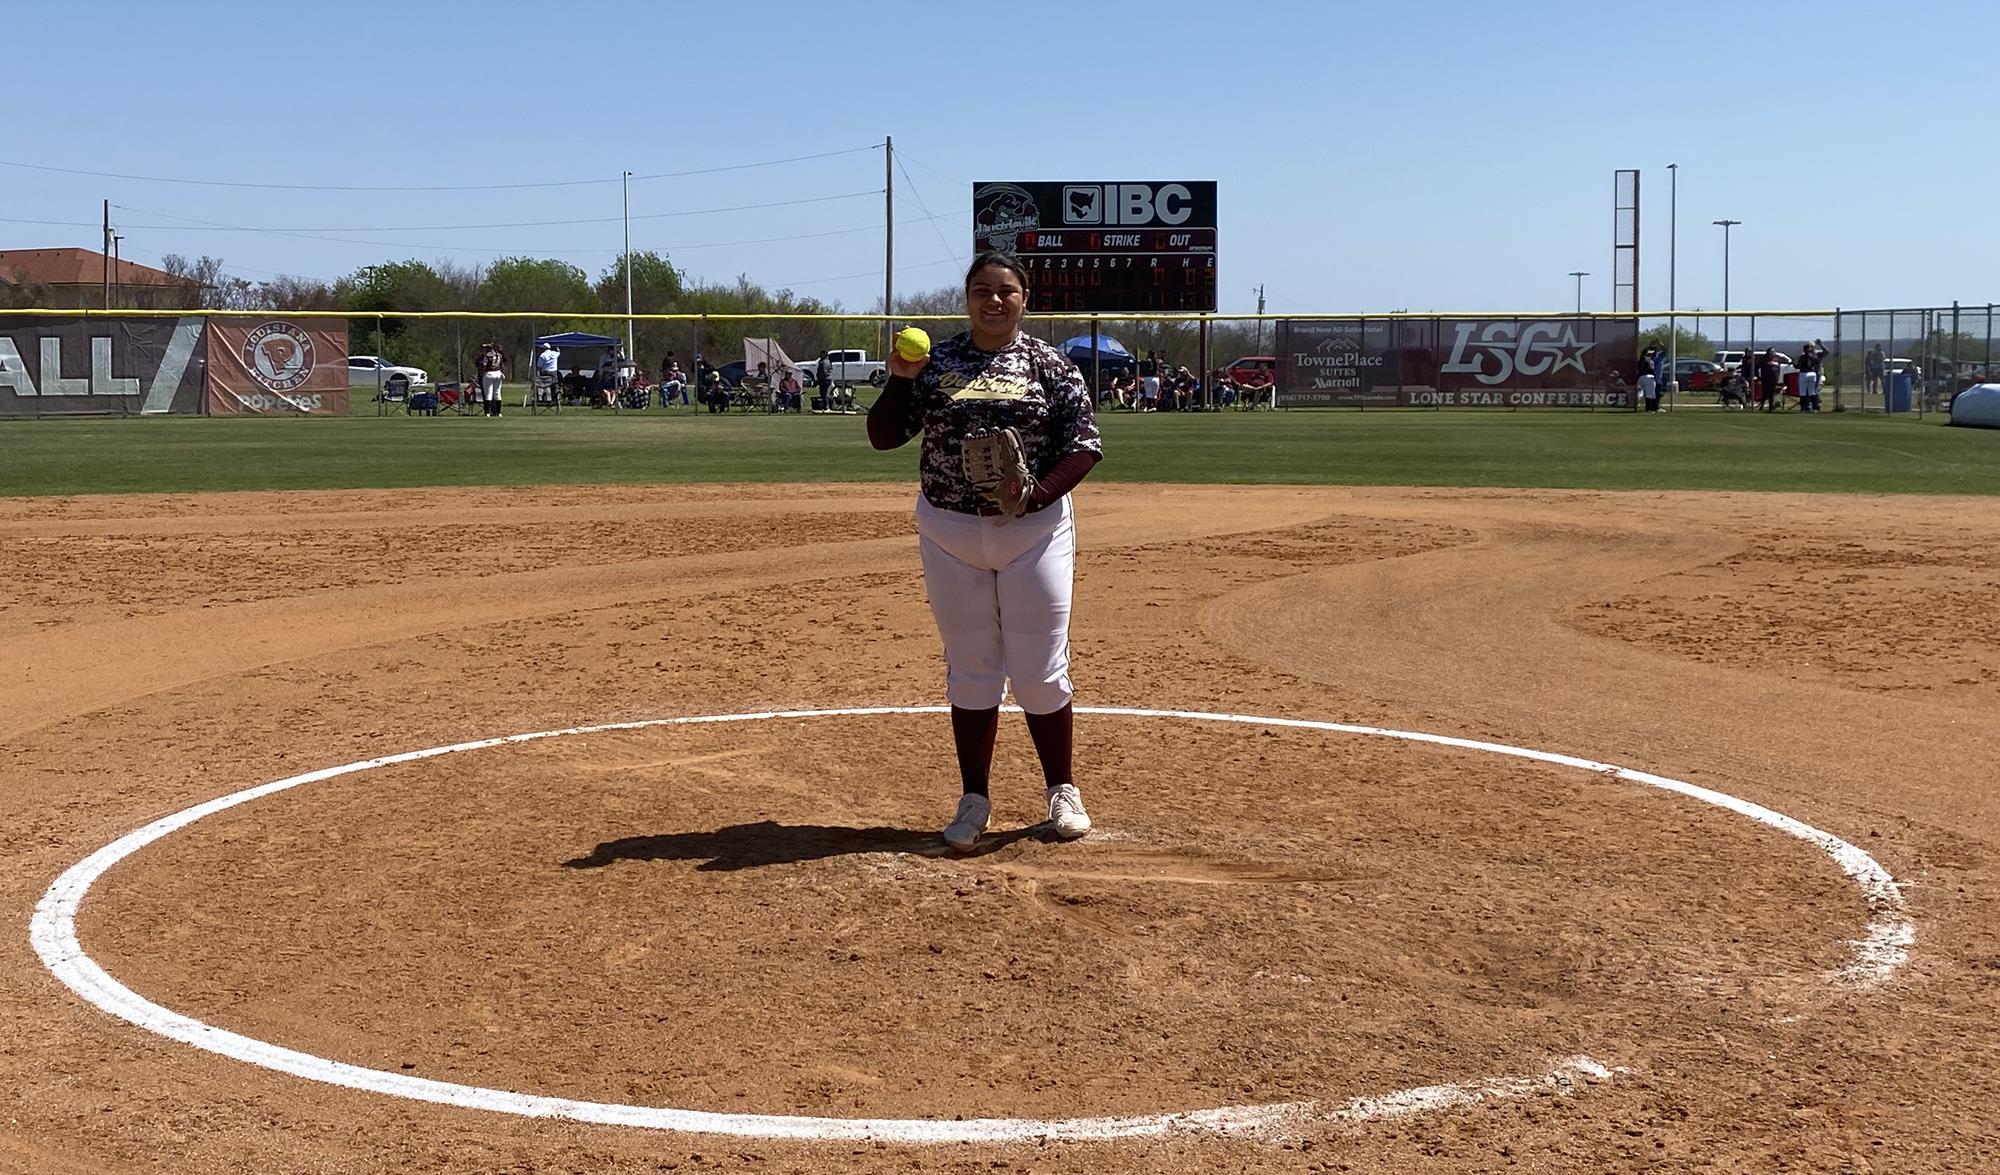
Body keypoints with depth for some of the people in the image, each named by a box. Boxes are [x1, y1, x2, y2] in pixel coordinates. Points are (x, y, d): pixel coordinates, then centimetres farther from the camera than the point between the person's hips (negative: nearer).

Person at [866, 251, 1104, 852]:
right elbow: (883, 436, 2)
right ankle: (974, 800, 18)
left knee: (1042, 671, 1)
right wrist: (900, 379, -13)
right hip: (949, 533, 2)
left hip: (1035, 531, -1)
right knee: (970, 669, 8)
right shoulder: (936, 363, 4)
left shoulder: (1050, 364, 0)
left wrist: (1038, 493, -19)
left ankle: (1062, 791, 18)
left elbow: (1084, 445, -4)